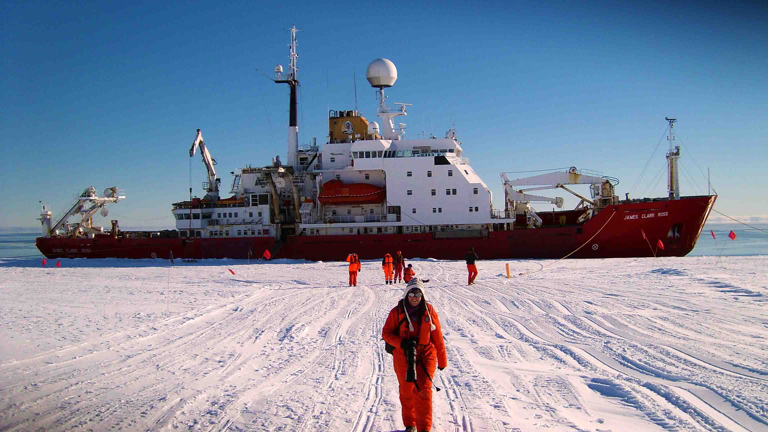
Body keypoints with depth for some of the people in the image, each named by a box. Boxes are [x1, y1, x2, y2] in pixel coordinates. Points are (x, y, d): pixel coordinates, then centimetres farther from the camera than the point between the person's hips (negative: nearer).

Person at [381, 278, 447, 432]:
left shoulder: (429, 311, 0)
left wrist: (442, 360, 9)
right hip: (403, 356, 1)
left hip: (425, 354, -1)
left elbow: (438, 337, 6)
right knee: (406, 390, 10)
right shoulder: (397, 312, -2)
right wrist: (401, 342, -17)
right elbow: (386, 333, 1)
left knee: (423, 389, -10)